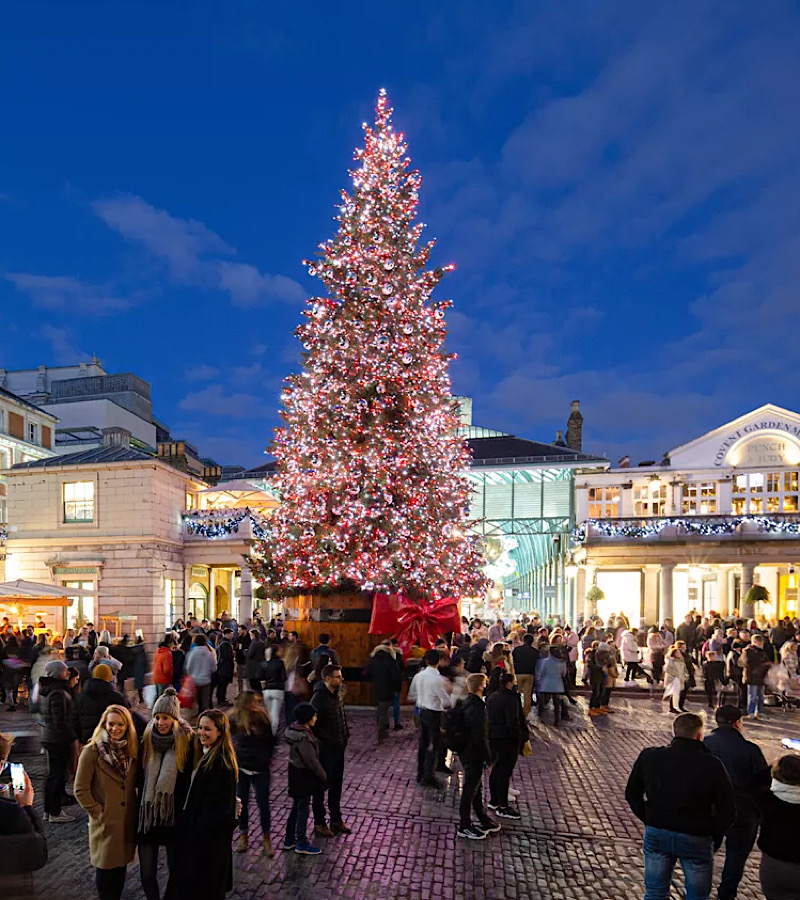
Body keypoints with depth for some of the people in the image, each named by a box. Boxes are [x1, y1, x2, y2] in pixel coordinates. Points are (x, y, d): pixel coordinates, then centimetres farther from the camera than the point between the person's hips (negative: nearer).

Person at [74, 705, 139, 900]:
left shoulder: (132, 750, 3)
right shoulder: (92, 751, -12)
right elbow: (81, 790, -12)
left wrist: (136, 811, 1)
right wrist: (98, 813, -13)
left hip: (128, 821, 4)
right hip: (106, 823, -4)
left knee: (121, 866, 16)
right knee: (106, 869, 9)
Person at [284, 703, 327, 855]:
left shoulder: (295, 730, 1)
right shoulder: (303, 738, -29)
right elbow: (311, 760, -23)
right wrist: (323, 775, -8)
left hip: (295, 772, 9)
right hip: (303, 776, -9)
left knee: (296, 807, 21)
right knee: (303, 810, 6)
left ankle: (289, 840, 32)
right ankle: (301, 844, 20)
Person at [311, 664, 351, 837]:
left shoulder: (337, 693, 4)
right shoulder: (319, 698, -22)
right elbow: (314, 725, -23)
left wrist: (346, 734, 9)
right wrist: (329, 740, -20)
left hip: (339, 747, 8)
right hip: (325, 749, -8)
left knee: (336, 785, 18)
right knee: (322, 785, 7)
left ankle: (336, 819, 31)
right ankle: (319, 823, 21)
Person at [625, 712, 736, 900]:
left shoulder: (649, 757, -5)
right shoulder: (712, 765, -15)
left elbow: (632, 794, 3)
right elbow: (727, 810, -11)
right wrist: (715, 838, 4)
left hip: (656, 835, 3)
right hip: (696, 840, -3)